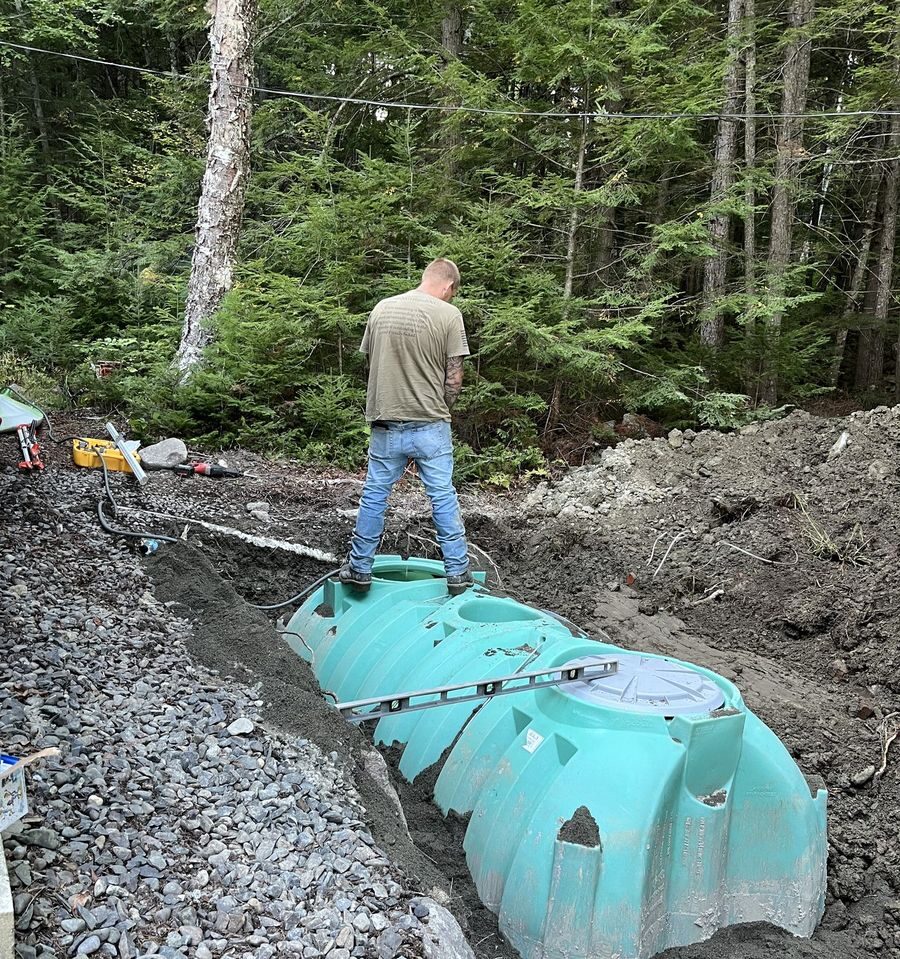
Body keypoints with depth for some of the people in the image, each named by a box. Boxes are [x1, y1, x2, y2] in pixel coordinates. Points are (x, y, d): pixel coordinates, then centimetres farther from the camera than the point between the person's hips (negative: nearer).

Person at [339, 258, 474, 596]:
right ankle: (457, 572, 13)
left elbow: (372, 362, 12)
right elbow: (454, 379, -8)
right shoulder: (449, 315, -7)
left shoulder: (381, 308, 5)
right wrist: (439, 411, 8)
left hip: (386, 423, 3)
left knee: (374, 496, 12)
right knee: (443, 498, 6)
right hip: (430, 425, -3)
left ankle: (359, 568, 19)